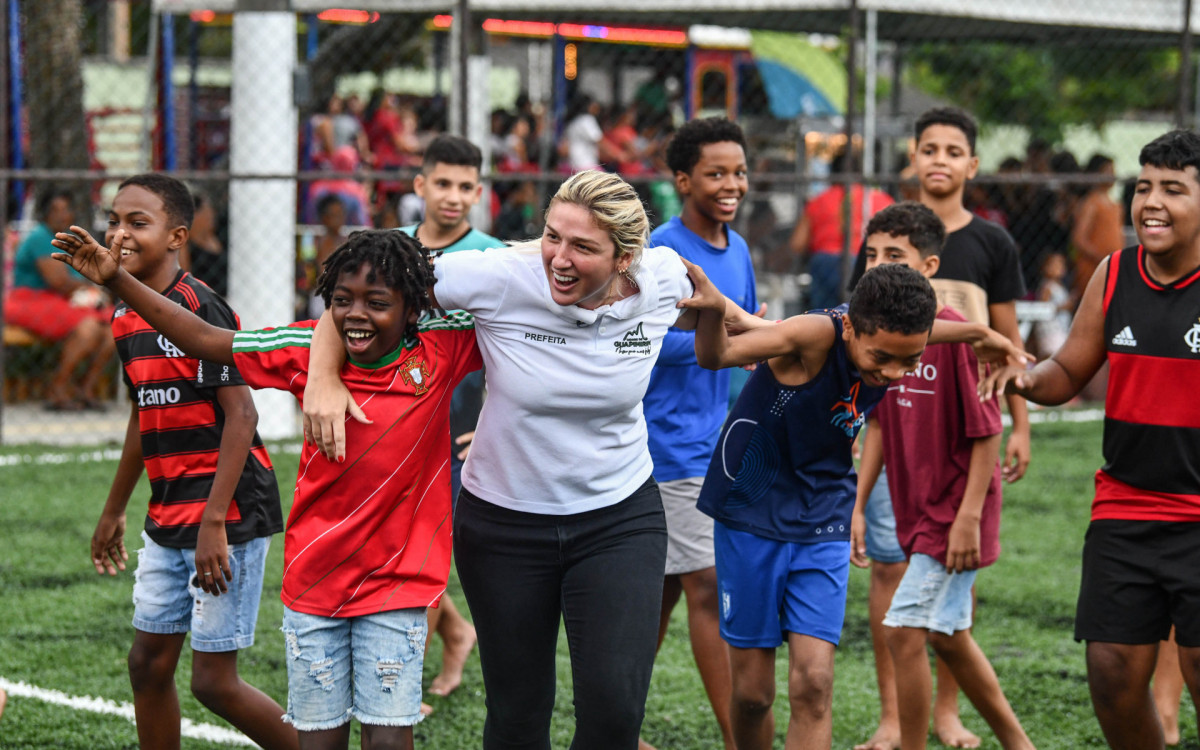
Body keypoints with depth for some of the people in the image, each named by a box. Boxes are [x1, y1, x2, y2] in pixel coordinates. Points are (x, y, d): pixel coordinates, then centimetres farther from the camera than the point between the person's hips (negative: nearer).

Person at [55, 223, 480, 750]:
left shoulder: (440, 350, -9)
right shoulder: (310, 351, -5)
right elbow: (202, 340, 3)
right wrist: (116, 280, 0)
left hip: (395, 586, -2)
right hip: (314, 582, 2)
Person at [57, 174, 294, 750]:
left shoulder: (199, 309, -16)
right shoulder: (127, 320, 10)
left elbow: (240, 413, -20)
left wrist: (214, 522, -24)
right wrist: (113, 511, 29)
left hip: (228, 514, -9)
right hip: (167, 521, 9)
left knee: (214, 681, -6)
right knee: (149, 663, 11)